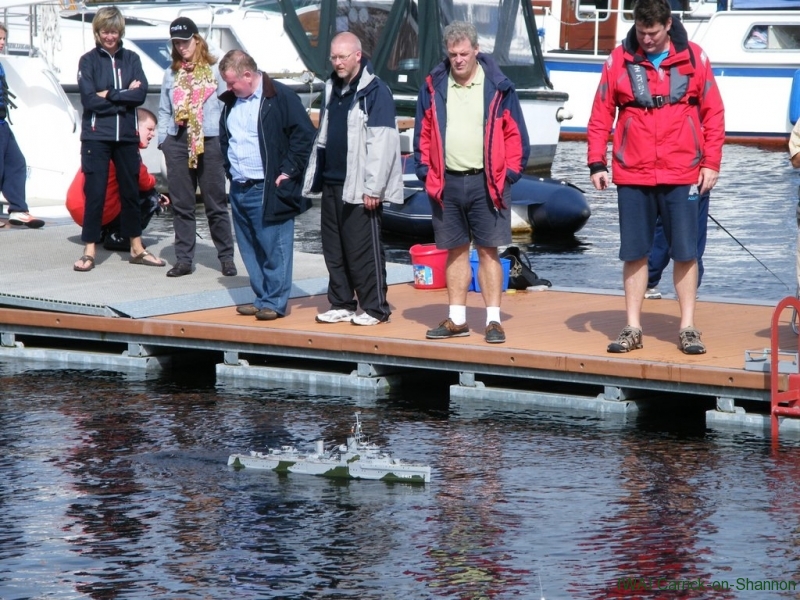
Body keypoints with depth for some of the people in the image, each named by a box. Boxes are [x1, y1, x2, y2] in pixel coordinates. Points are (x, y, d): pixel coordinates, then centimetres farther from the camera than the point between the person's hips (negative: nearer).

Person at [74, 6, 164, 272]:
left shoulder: (131, 59, 8)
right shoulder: (88, 61, -1)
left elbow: (140, 94, -5)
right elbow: (89, 100, -12)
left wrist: (108, 95, -11)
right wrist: (125, 97, -10)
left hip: (127, 136, 3)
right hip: (96, 136, -3)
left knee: (131, 191, 11)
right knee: (95, 193, -3)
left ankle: (137, 249, 21)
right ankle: (89, 251, 2)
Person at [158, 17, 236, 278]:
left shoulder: (214, 71, 2)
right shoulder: (171, 74, 13)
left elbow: (225, 106, 2)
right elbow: (164, 110, 16)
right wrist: (162, 139, 7)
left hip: (209, 141, -3)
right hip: (178, 142, 3)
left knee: (216, 203, 1)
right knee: (181, 205, 5)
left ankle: (226, 257, 8)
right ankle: (183, 259, 9)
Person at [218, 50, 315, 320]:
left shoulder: (280, 97, -8)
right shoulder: (230, 101, 14)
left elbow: (304, 134, -10)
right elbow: (224, 139, 28)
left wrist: (288, 171, -12)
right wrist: (228, 170, 15)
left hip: (268, 190, -8)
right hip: (238, 189, 8)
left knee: (273, 248, -5)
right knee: (250, 249, 10)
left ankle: (275, 302, 0)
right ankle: (262, 298, 18)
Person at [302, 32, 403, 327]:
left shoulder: (375, 92, -9)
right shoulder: (331, 89, 16)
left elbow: (382, 144, -15)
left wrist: (373, 188, -19)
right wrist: (314, 178, 18)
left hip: (359, 188, -8)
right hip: (331, 183, 8)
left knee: (364, 250, -5)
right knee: (334, 249, 10)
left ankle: (375, 308, 2)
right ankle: (341, 305, 18)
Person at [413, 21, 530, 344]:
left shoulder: (497, 87, -2)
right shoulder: (434, 86, 5)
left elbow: (515, 134, 1)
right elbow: (422, 132, 11)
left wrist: (510, 172, -5)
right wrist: (425, 170, 3)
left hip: (486, 182, -3)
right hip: (446, 183, 3)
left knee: (488, 251, 0)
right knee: (456, 251, 9)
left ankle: (493, 320, 2)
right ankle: (456, 319, 15)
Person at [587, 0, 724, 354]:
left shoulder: (693, 58, 1)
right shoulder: (620, 60, 2)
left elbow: (713, 113, 3)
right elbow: (601, 115, 5)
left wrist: (711, 163, -2)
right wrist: (597, 162, -1)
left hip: (682, 175, -1)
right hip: (632, 175, 1)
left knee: (685, 253, 2)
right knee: (634, 254, 5)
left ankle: (687, 329, 10)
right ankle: (632, 329, 12)